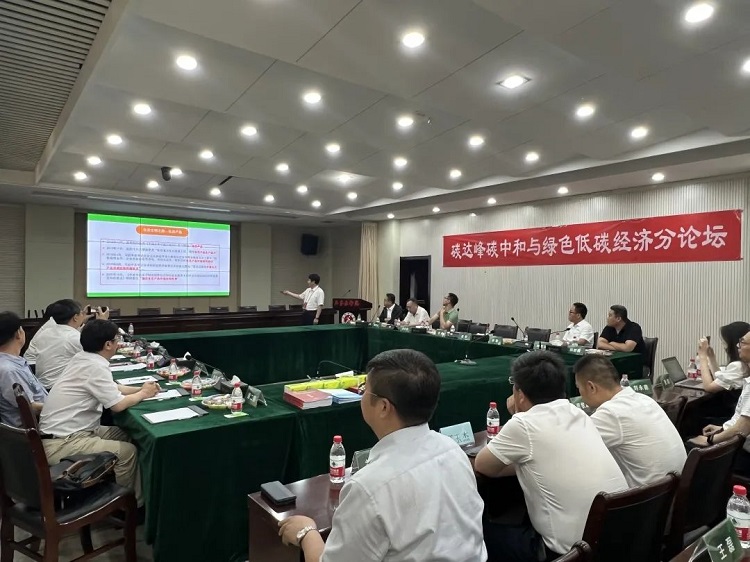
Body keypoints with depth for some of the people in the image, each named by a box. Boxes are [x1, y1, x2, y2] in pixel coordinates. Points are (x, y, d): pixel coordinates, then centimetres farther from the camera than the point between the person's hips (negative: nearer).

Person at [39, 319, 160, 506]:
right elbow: (117, 404, -21)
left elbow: (112, 388, 18)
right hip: (60, 444, -10)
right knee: (128, 451, -12)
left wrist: (140, 389, 8)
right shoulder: (95, 366, -23)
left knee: (125, 434, 12)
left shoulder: (83, 358, 6)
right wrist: (143, 394, -4)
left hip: (64, 432, 10)